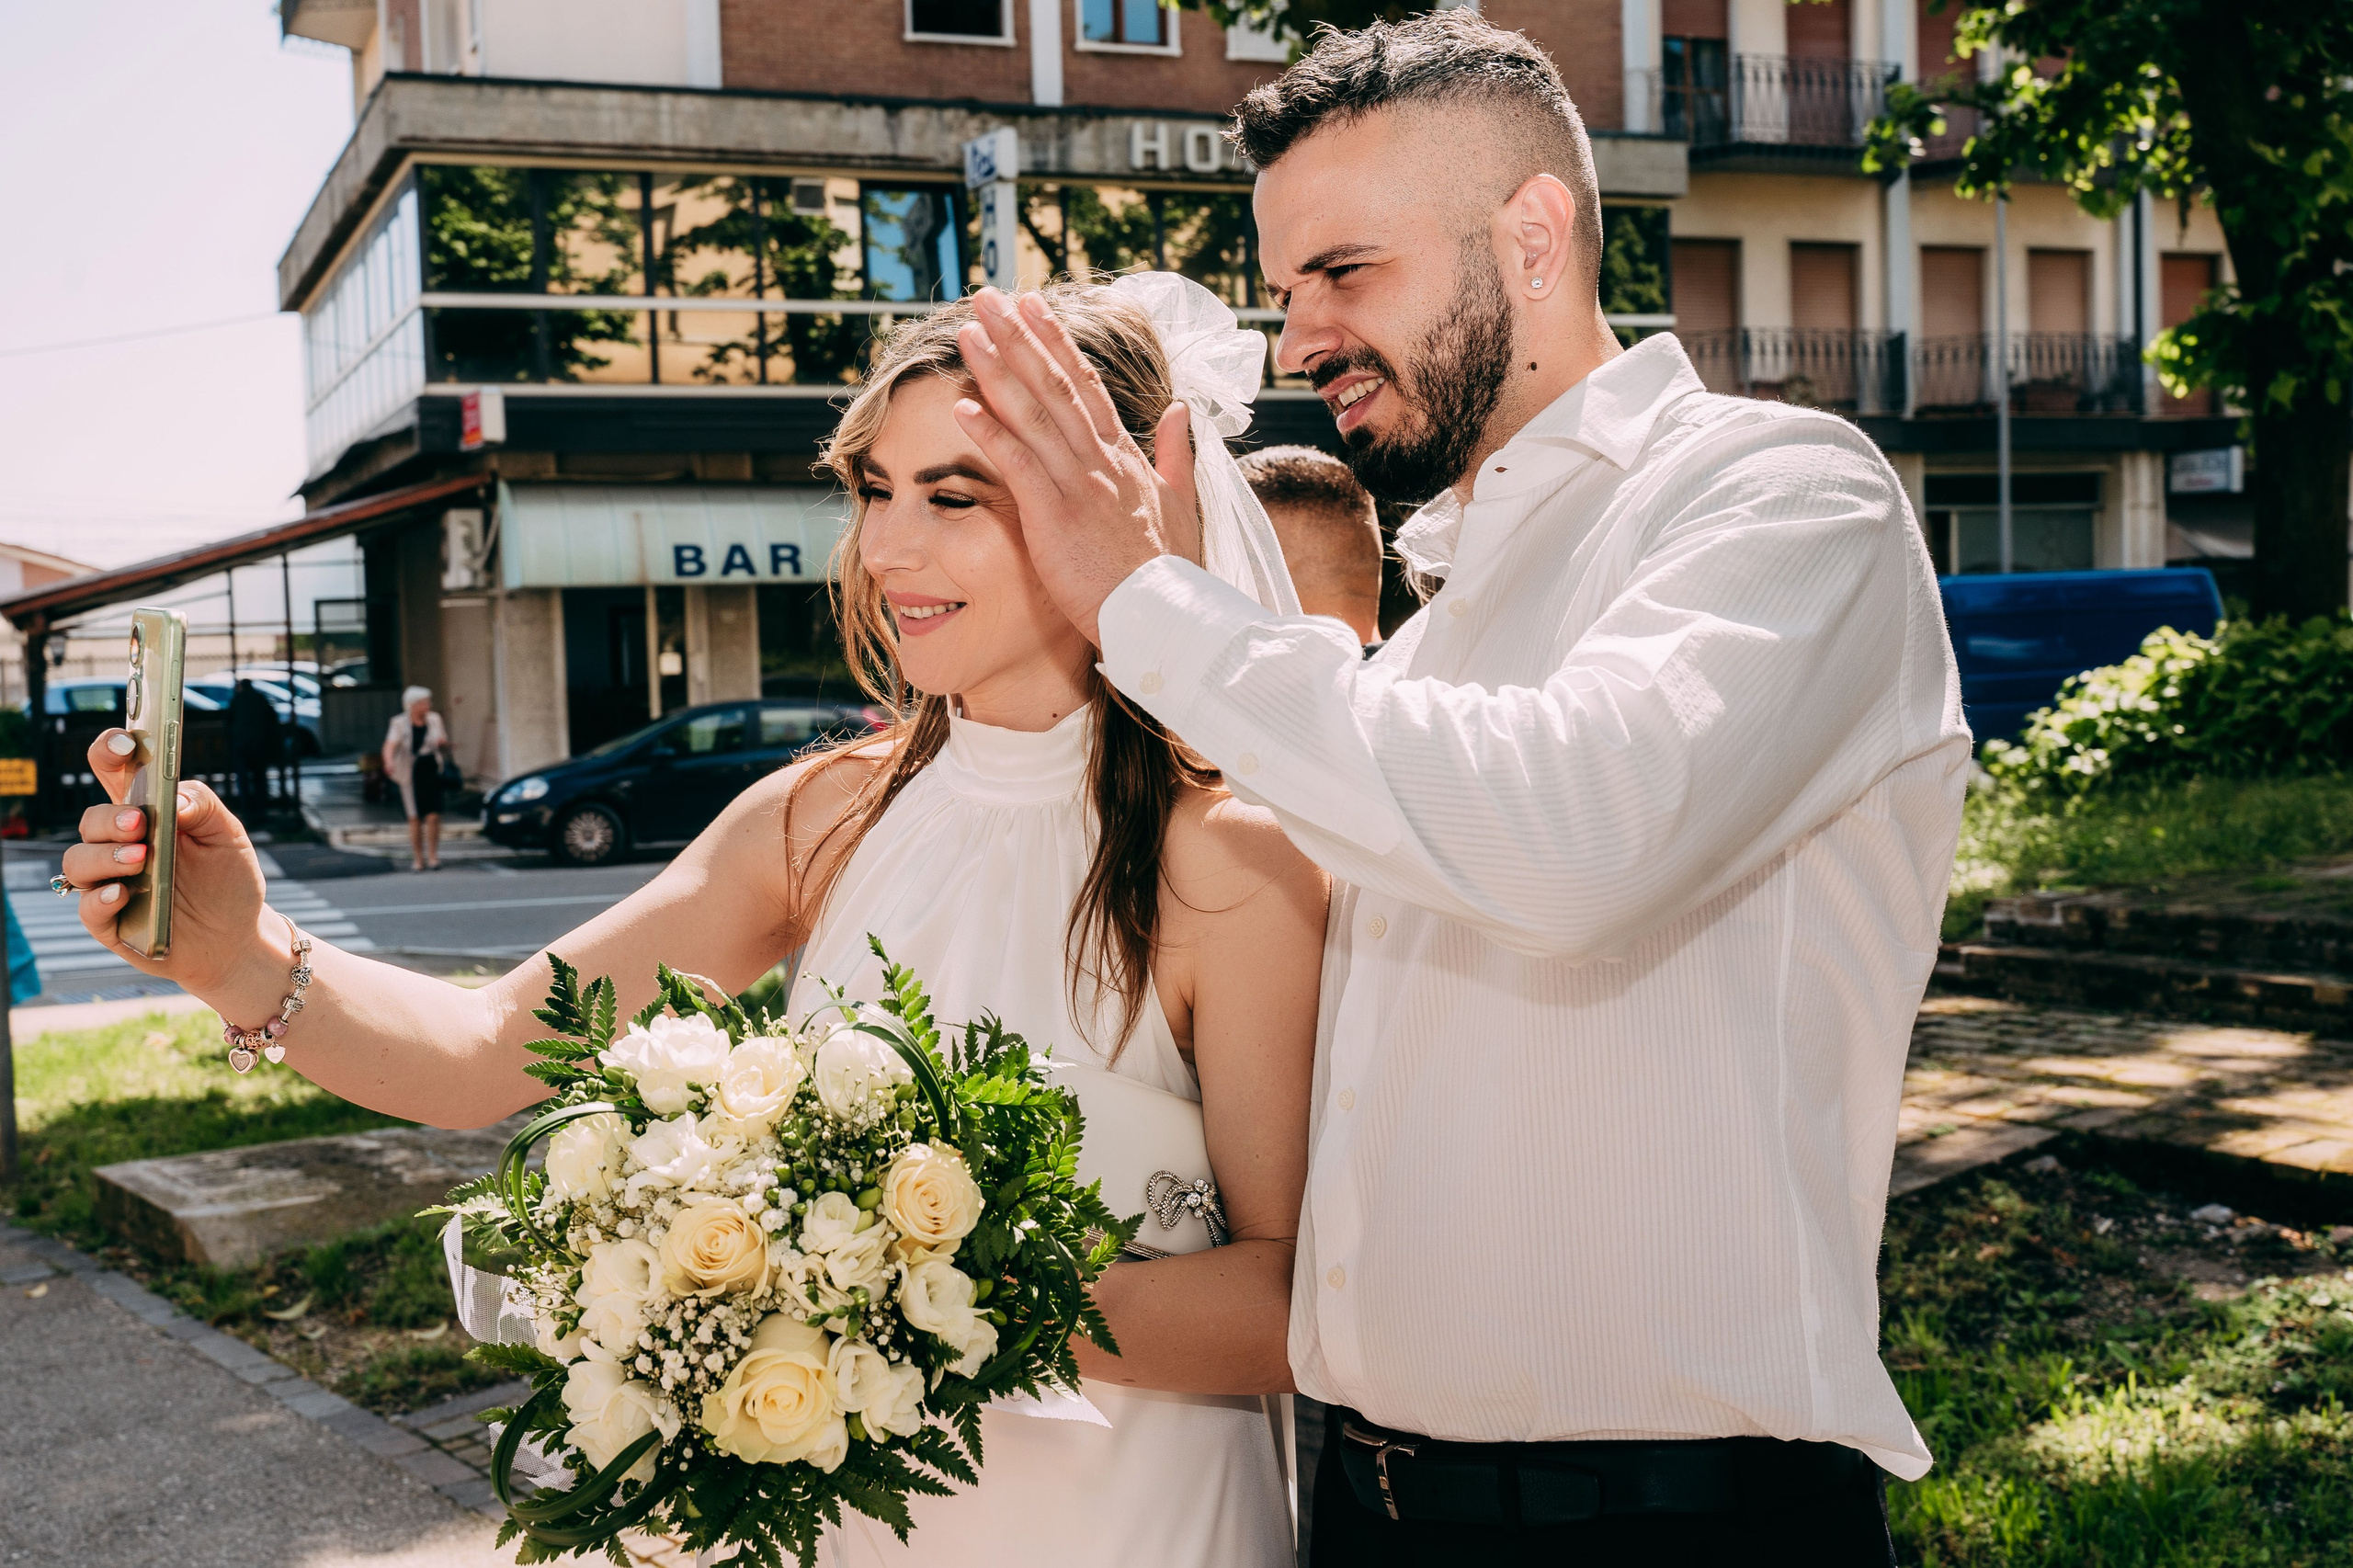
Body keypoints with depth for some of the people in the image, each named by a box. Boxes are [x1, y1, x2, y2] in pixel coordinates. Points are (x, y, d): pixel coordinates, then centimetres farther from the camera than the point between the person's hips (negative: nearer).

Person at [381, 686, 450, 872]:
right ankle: (418, 859, 13)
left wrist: (443, 742, -7)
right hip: (410, 775, -2)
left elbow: (444, 743, 17)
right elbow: (390, 746, -19)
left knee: (433, 816, -8)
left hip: (432, 774, 2)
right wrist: (389, 762, -39)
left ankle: (433, 856, 2)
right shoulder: (400, 723, -5)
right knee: (415, 818, 3)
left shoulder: (434, 720, 5)